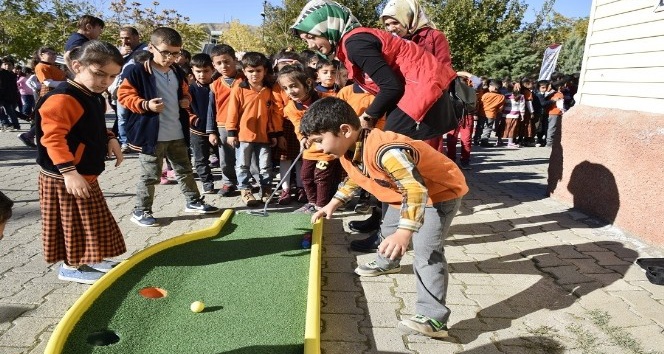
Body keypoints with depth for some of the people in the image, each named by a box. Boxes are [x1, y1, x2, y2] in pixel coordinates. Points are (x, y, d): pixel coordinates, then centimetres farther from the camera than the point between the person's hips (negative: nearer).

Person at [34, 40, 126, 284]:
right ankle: (71, 266, 20)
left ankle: (86, 259, 35)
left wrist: (110, 139, 5)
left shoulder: (94, 97, 9)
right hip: (64, 176, -10)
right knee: (74, 222, 3)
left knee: (90, 221, 19)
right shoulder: (62, 98, -22)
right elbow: (53, 137, -28)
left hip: (85, 172, 10)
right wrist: (68, 171, -33)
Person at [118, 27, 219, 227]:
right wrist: (145, 105, -24)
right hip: (152, 135, -6)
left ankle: (193, 201, 32)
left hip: (177, 135, 7)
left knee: (185, 169, 17)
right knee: (150, 176, 2)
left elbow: (184, 91, 26)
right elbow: (123, 95, -9)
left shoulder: (177, 72, 10)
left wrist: (186, 99, 3)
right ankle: (140, 211, 18)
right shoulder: (138, 72, -11)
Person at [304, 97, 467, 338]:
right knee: (389, 228, 26)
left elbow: (417, 190, -45)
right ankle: (387, 263, 56)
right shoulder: (348, 151, -8)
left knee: (426, 250, -21)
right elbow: (354, 178, 14)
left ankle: (433, 318, -16)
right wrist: (333, 204, 10)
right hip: (407, 192, 10)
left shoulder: (384, 150, -40)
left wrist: (404, 232, -55)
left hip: (440, 192, -10)